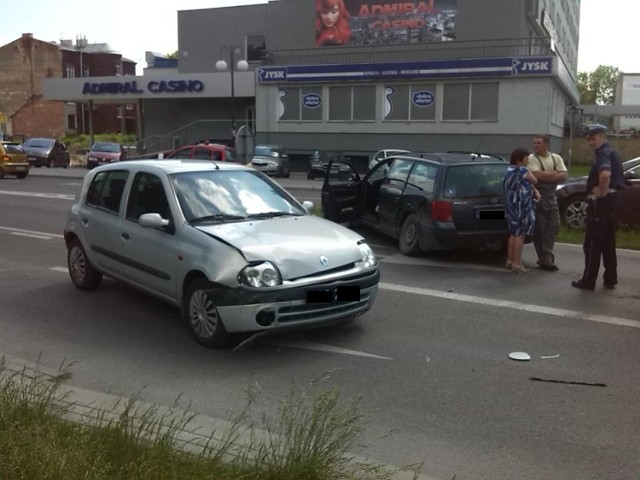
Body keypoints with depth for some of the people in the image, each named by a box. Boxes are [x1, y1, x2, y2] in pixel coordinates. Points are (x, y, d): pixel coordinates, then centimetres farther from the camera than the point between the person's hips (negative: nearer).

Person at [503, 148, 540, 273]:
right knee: (520, 234, -4)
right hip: (521, 206, -9)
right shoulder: (522, 170, -15)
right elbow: (534, 181, -4)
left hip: (511, 206, 9)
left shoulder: (509, 170, 14)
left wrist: (535, 191, 5)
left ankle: (510, 260, 21)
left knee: (514, 233, 16)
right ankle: (517, 263, -3)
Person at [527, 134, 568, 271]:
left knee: (553, 226, 2)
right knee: (539, 228, -3)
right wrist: (555, 173, -7)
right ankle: (545, 257, 4)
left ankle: (546, 257, 8)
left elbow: (564, 176, -1)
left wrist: (546, 177, -14)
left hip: (551, 197, 5)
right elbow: (537, 175, -19)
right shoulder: (532, 158, -6)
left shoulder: (556, 158, 9)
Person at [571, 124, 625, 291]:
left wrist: (601, 192, -22)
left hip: (601, 202, -10)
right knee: (608, 244, 14)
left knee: (592, 244, -4)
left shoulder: (603, 154, -15)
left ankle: (588, 281, 0)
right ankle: (610, 280, 18)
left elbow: (605, 174, -36)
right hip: (613, 200, 10)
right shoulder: (612, 153, 18)